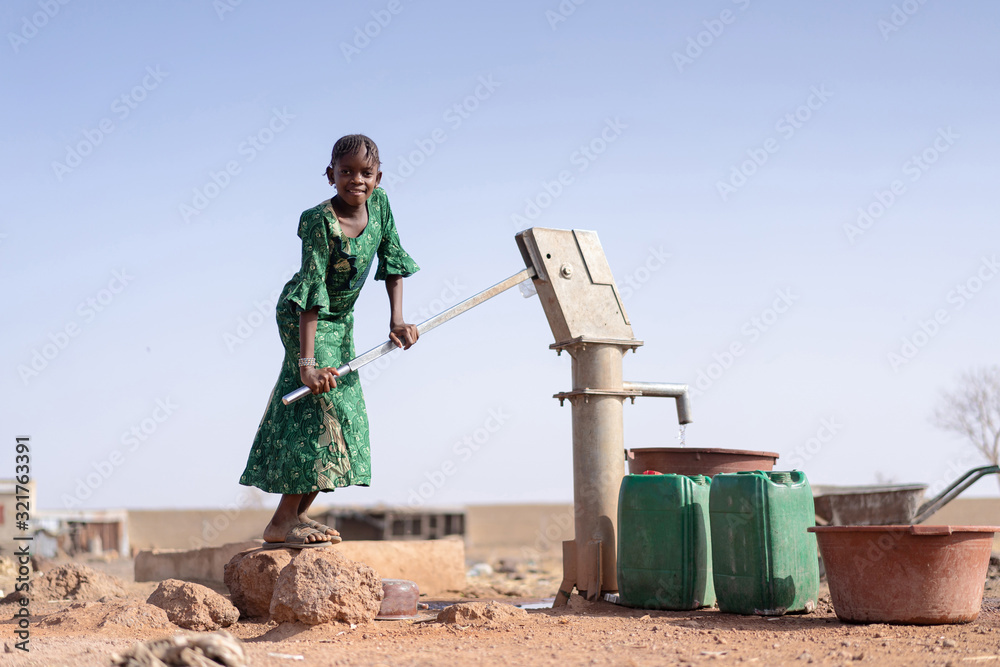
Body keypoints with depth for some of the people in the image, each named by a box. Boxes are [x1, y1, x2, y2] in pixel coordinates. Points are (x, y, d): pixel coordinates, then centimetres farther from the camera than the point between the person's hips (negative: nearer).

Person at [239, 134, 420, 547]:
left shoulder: (379, 204, -8)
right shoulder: (320, 221, -27)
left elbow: (392, 261, 3)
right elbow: (312, 290, -31)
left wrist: (397, 320, -6)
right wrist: (307, 362, -36)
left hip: (340, 319, 8)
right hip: (304, 316, -8)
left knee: (345, 413, 6)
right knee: (322, 405, -17)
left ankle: (296, 515, 13)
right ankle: (283, 520, -14)